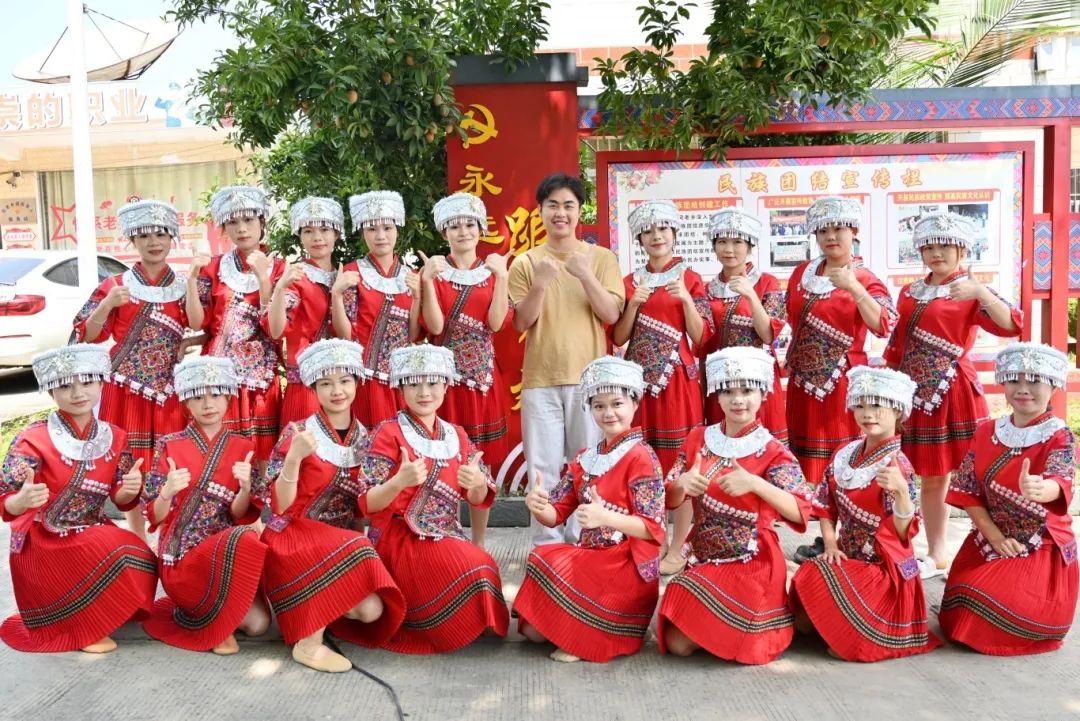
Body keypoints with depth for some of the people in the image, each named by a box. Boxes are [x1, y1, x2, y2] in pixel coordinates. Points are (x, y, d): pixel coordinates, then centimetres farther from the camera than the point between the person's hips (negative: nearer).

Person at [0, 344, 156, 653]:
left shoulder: (114, 437, -1)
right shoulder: (33, 440, -15)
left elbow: (121, 500, 1)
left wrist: (130, 489, -22)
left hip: (92, 534, 5)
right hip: (42, 543, -5)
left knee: (140, 561, -21)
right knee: (120, 555, -29)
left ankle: (90, 613, 7)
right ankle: (84, 627, -5)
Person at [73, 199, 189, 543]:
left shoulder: (184, 288, 6)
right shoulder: (114, 286, 2)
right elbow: (88, 335, -2)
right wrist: (107, 304, -16)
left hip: (170, 389, 1)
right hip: (127, 388, -1)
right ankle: (137, 537, 18)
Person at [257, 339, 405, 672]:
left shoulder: (364, 438, 5)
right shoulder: (297, 433, -7)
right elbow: (281, 506, -14)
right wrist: (293, 457, -29)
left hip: (343, 541, 4)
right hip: (295, 540, -4)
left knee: (373, 610, -20)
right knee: (344, 549, -34)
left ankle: (315, 610, 8)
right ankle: (309, 643, -18)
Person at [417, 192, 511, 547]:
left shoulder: (492, 271, 7)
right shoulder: (435, 270, 2)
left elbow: (497, 322, -9)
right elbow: (435, 326, -12)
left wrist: (501, 276, -15)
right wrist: (427, 280, -20)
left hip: (483, 379, 2)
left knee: (482, 464, 8)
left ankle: (479, 543, 20)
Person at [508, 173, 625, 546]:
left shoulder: (601, 258, 5)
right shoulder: (526, 262, 7)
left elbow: (611, 315, -3)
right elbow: (520, 323, 0)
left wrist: (585, 275, -16)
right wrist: (540, 284, -15)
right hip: (540, 380, 0)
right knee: (543, 467, 2)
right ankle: (547, 543, 13)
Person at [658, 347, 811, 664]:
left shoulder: (773, 452, -12)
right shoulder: (699, 439, 2)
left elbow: (800, 512, -25)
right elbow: (670, 500, 2)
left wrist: (753, 483, -40)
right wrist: (681, 484, -22)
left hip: (752, 565, -5)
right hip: (704, 560, 5)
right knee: (675, 642, -4)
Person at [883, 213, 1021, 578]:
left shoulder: (971, 292, -2)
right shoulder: (909, 292, 13)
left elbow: (1012, 326, -18)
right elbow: (897, 347, 17)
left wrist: (982, 293, -30)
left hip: (955, 394, -5)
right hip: (917, 394, 5)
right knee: (931, 478, 12)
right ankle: (937, 554, 24)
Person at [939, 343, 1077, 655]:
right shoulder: (986, 432, 0)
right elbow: (967, 490, -1)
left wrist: (1037, 490, -59)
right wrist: (994, 535, -12)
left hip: (1043, 550, -4)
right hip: (989, 542, 4)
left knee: (1015, 617, -18)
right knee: (964, 614, -5)